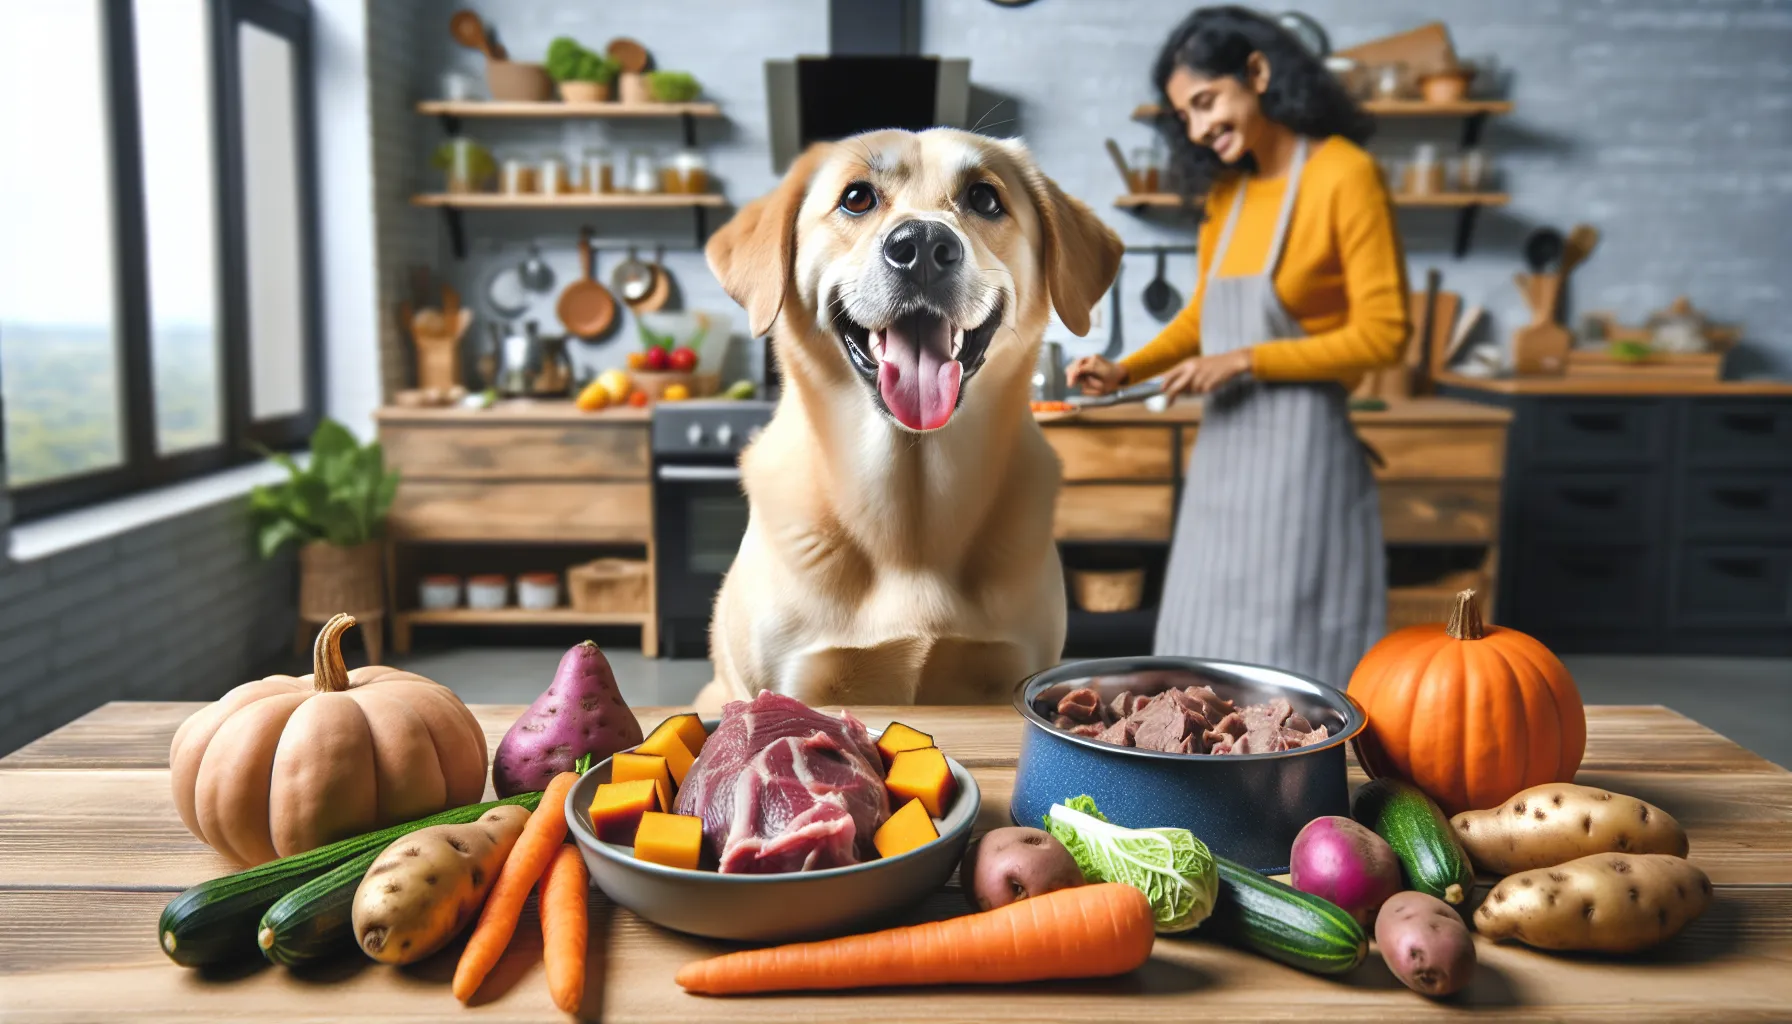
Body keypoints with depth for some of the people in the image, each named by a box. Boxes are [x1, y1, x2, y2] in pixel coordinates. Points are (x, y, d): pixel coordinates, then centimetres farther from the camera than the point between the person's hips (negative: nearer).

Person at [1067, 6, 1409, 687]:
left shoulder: (1345, 176, -10)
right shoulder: (1225, 190, 11)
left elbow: (1381, 333, -13)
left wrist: (1244, 362, -14)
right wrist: (1126, 371, 4)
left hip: (1300, 449, -7)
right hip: (1224, 447, 7)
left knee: (1287, 647, -1)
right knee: (1212, 640, 12)